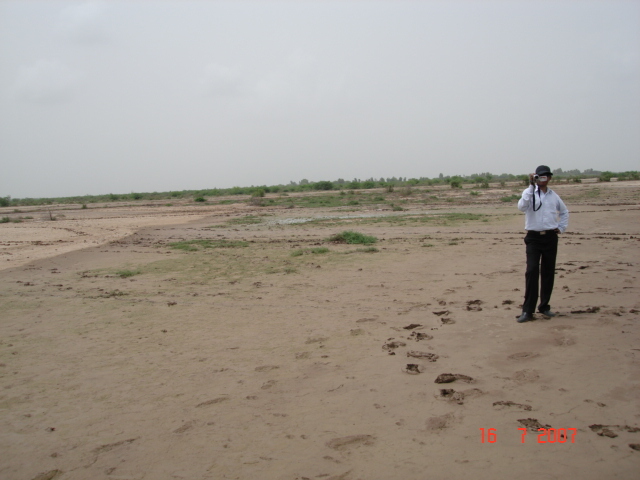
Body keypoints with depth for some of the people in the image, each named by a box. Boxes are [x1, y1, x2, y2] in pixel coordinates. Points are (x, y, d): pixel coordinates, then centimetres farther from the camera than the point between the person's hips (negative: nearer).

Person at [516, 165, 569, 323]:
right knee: (532, 271, -12)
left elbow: (564, 212, 26)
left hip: (550, 237, 4)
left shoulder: (554, 196, 10)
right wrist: (531, 186, -24)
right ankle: (527, 310, -10)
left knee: (548, 273, 8)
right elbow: (521, 206, -24)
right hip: (533, 237, -4)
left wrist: (561, 227, 14)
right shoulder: (530, 193, -2)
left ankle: (544, 306, 21)